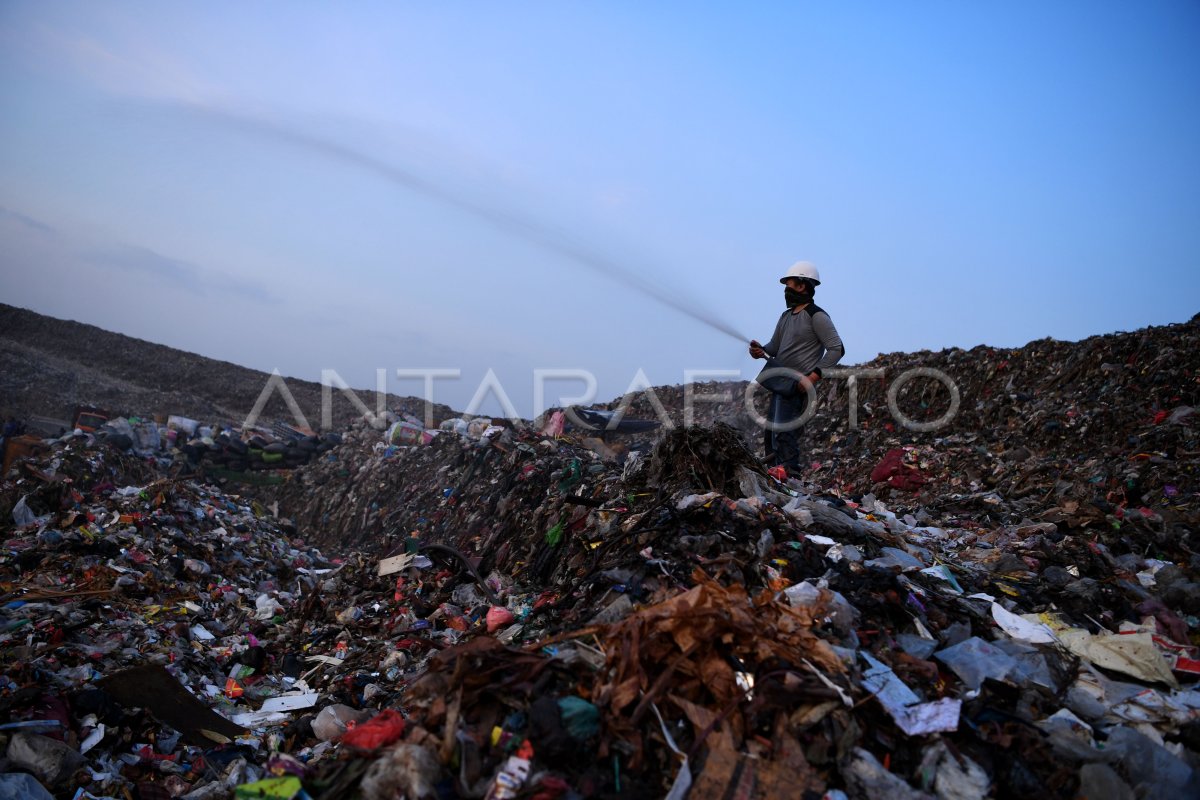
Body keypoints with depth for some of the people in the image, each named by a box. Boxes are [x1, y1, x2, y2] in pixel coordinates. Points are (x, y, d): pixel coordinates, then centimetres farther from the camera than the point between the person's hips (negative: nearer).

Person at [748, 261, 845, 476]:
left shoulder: (816, 316, -9)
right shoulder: (786, 316, 17)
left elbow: (836, 349, -13)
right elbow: (774, 346, 19)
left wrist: (814, 376, -21)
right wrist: (761, 351, -4)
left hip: (795, 386, -9)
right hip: (780, 385, 9)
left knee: (784, 434, -15)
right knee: (770, 434, 12)